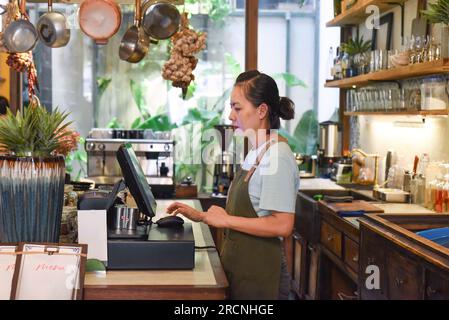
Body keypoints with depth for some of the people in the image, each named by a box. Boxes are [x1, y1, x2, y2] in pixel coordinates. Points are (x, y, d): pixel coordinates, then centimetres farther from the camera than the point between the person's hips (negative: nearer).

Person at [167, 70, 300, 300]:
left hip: (258, 275, -8)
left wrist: (226, 220, -18)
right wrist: (202, 216, 8)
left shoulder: (277, 157, -18)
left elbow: (282, 225, -24)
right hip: (239, 267, 8)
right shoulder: (256, 154, 11)